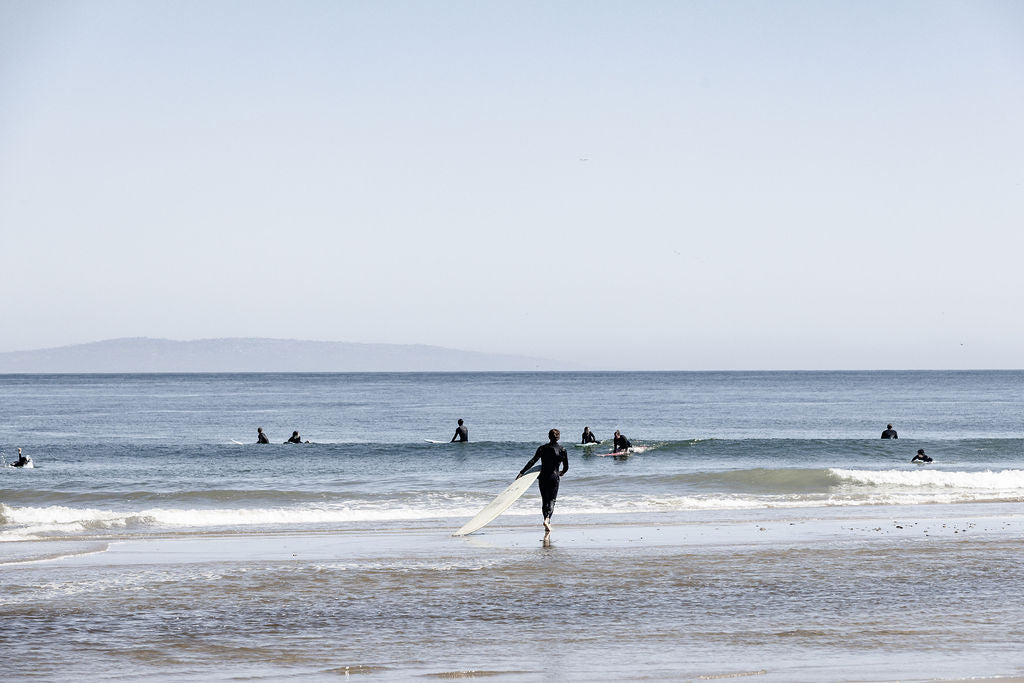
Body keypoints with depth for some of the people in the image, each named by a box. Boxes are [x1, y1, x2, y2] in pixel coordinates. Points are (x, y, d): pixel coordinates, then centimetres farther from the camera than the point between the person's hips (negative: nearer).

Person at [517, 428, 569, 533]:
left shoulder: (542, 448, -1)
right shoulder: (562, 450, -2)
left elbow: (532, 462, -8)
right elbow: (566, 467, 3)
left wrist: (522, 472, -7)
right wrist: (561, 473, 25)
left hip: (543, 477, 1)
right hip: (554, 477, -1)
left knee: (545, 500, 13)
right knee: (551, 500, 2)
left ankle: (547, 521, 11)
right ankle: (547, 519, -23)